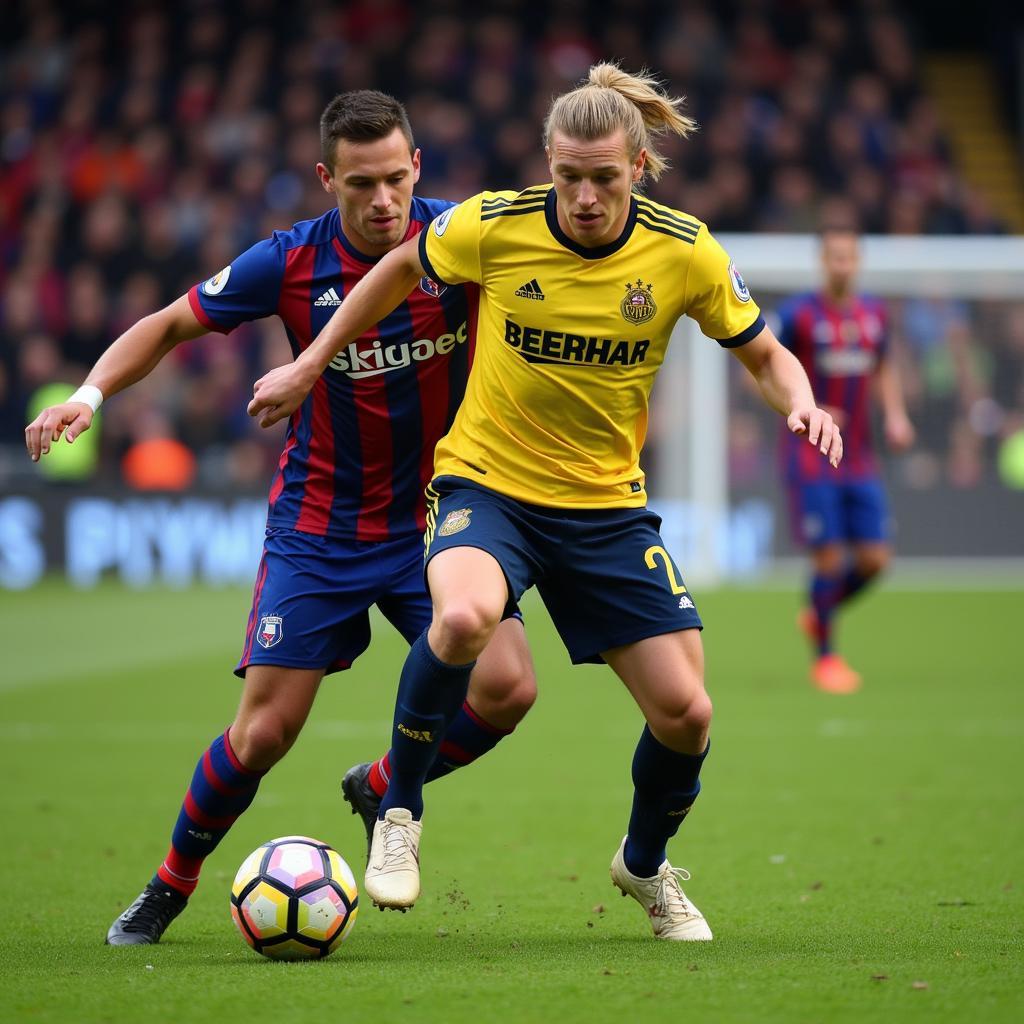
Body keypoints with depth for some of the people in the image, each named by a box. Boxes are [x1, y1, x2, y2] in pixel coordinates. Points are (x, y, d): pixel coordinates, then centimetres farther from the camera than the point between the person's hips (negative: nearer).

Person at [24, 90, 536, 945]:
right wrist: (91, 393, -14)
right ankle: (171, 887, 19)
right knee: (265, 730, -6)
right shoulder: (291, 262, -12)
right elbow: (170, 326, 1)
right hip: (318, 527, -1)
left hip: (434, 518, 1)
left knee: (506, 688, -18)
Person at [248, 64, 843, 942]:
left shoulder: (685, 253, -10)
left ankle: (646, 865, 29)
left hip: (608, 503, 2)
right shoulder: (494, 226, -14)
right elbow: (402, 266, 7)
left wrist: (801, 405, -18)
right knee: (463, 616, -36)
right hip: (487, 482, -2)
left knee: (685, 711, -4)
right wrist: (309, 366, 10)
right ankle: (400, 813, -11)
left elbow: (764, 354, 4)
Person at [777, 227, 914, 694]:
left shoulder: (873, 313, 7)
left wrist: (896, 415, 8)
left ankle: (817, 614, 28)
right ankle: (824, 656, 10)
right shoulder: (798, 314, -9)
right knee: (829, 557, -9)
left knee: (874, 558, 0)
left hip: (860, 460, 5)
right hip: (810, 458, -5)